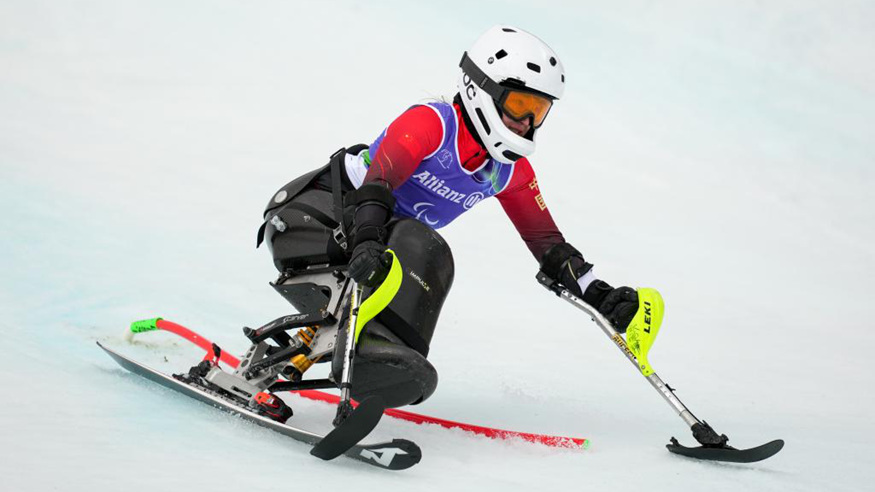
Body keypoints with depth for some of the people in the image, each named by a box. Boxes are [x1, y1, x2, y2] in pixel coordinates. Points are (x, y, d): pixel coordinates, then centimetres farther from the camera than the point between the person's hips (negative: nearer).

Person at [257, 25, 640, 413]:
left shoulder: (511, 170, 2)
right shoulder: (432, 122, -20)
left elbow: (548, 243, 8)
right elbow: (377, 182, -34)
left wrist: (598, 295, -4)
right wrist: (367, 245, -52)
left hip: (389, 234, 7)